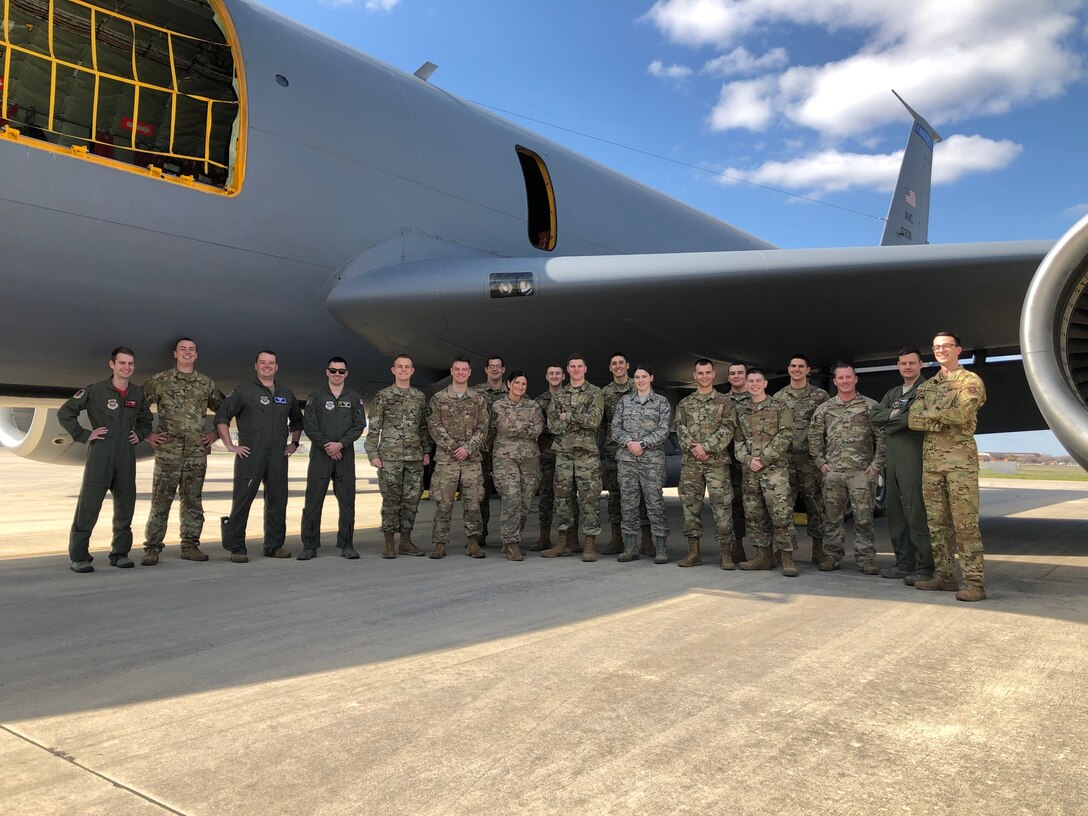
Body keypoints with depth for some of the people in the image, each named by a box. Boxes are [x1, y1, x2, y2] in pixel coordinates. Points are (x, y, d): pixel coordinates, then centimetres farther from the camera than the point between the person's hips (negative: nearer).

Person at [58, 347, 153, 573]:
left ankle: (120, 553, 18)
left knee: (125, 506, 7)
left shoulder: (137, 394, 12)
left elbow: (146, 420, 28)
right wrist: (83, 435, -6)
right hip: (100, 454, -5)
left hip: (126, 457, 5)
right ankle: (78, 556, 2)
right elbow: (64, 413, -1)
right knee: (88, 505, -6)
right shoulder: (95, 391, -3)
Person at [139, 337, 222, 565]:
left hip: (197, 453, 3)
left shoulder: (206, 383, 11)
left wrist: (216, 433, 10)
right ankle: (152, 548, 5)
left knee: (193, 502, 8)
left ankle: (190, 546, 17)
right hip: (168, 451, -3)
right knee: (161, 501, -3)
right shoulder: (160, 380, 3)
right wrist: (147, 434, -1)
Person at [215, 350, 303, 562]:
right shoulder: (244, 391, 0)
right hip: (250, 456, -5)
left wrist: (294, 443, 17)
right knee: (242, 501, -3)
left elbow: (297, 421, 29)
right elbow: (221, 417, -1)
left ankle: (274, 545, 18)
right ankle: (236, 548, 3)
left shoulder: (286, 394, 15)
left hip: (278, 457, 5)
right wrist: (230, 445, -7)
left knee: (277, 501, 8)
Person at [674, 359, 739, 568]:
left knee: (722, 506, -5)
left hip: (717, 462, -3)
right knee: (690, 505, 5)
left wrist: (706, 447, -14)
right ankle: (694, 552, 13)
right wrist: (692, 447, -14)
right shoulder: (684, 403, 14)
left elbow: (727, 429, -5)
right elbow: (681, 429, 4)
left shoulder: (725, 402, 6)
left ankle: (726, 554, 1)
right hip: (690, 463, 3)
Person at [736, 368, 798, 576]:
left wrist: (764, 459, -13)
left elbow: (785, 436, -6)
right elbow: (739, 441, 13)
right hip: (750, 470, 5)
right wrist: (747, 459, -7)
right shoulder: (742, 413, 16)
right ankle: (763, 555, 17)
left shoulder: (779, 407, 3)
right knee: (754, 515, 8)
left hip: (775, 467, -5)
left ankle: (787, 559, -6)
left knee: (781, 513, -11)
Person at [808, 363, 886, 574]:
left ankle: (866, 558, 8)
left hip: (862, 471, -2)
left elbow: (882, 437, -1)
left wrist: (877, 464, -6)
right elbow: (814, 437, 14)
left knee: (864, 517, -1)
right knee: (832, 517, 7)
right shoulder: (824, 409, 9)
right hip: (833, 472, 3)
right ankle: (831, 556, 16)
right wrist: (821, 462, 6)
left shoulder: (870, 406, 1)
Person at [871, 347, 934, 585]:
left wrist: (891, 421, -6)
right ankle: (904, 564, 17)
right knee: (895, 512, 9)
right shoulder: (892, 393, 23)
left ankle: (924, 567, -6)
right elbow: (875, 417, 9)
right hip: (892, 457, 7)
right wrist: (896, 412, -7)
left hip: (913, 456, -7)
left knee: (916, 512, -10)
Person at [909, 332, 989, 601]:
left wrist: (931, 413, -4)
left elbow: (962, 413, -17)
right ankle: (944, 575, 17)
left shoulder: (970, 381, 1)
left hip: (960, 457, -6)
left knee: (965, 521, -9)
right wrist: (944, 418, -9)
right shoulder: (926, 386, 18)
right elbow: (914, 420, 5)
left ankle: (974, 581, -8)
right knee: (937, 521, 9)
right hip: (930, 458, 6)